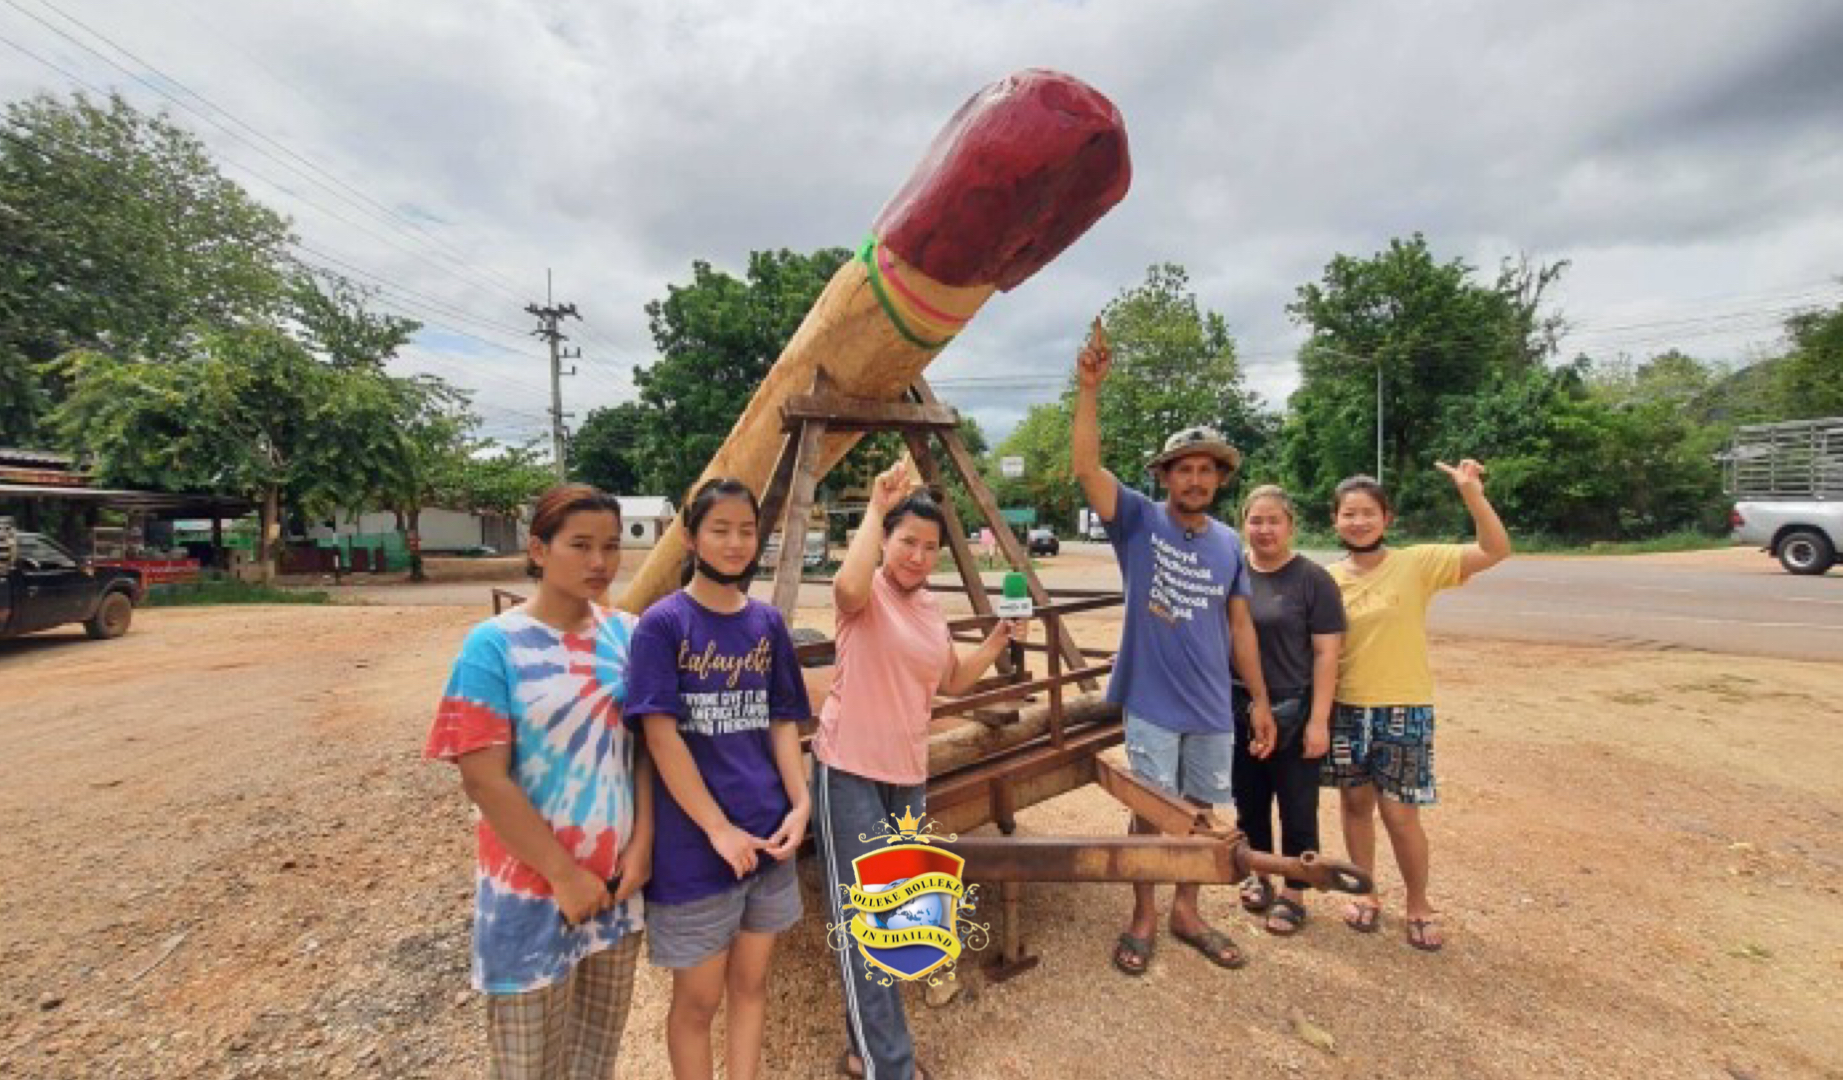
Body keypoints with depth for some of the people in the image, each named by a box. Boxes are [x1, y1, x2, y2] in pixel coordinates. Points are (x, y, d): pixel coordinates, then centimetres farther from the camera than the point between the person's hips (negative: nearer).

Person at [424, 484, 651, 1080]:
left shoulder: (626, 635, -2)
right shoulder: (495, 645, -13)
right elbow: (483, 779, -16)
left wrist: (642, 845, -8)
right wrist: (564, 875, -15)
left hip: (618, 879, 4)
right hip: (534, 887, -3)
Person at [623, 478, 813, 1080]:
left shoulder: (767, 623, 2)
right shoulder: (662, 624, -11)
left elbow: (782, 721, 5)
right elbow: (660, 735, -15)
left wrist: (799, 803, -7)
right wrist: (718, 828, -16)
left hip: (767, 835, 4)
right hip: (694, 843, -4)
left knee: (750, 983, 19)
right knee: (699, 997, 13)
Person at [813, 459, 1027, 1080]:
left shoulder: (931, 608, 9)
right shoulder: (867, 594, -11)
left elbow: (954, 682, 17)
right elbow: (849, 588, -37)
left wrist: (998, 639, 3)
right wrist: (876, 507, -29)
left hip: (908, 774, 7)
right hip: (849, 771, -7)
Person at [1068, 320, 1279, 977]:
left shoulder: (1229, 544, 4)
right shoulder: (1139, 521, -8)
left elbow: (1240, 627, 10)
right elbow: (1086, 468, -22)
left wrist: (1261, 700, 10)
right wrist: (1089, 390, -31)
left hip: (1213, 708, 4)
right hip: (1151, 705, -4)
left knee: (1200, 812, 16)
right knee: (1150, 813, 7)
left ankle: (1187, 911, 37)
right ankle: (1144, 916, 28)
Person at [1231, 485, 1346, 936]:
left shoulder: (1312, 578, -9)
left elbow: (1326, 654, -10)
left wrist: (1318, 720, -13)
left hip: (1293, 715, -3)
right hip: (1239, 713, 4)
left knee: (1297, 809, 10)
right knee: (1249, 803, 17)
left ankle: (1292, 894, 28)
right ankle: (1258, 875, 38)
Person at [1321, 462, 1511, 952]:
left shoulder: (1416, 563, -7)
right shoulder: (1328, 578, 0)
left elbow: (1495, 550, -16)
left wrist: (1471, 490, -26)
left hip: (1404, 709, -2)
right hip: (1346, 709, 3)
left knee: (1399, 813, 3)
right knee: (1355, 803, 13)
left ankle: (1418, 905, 29)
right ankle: (1366, 894, 33)